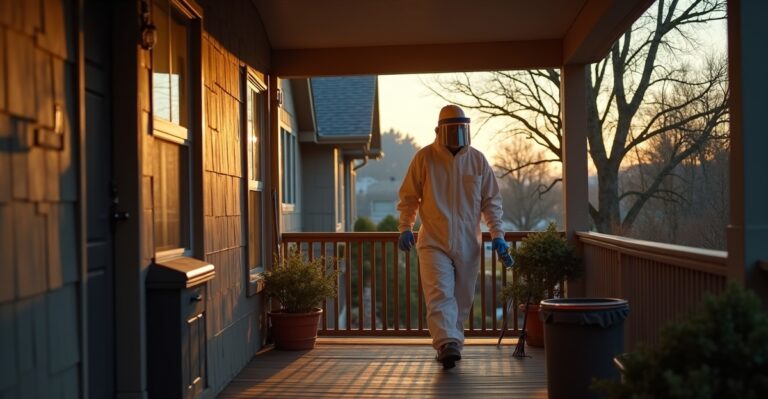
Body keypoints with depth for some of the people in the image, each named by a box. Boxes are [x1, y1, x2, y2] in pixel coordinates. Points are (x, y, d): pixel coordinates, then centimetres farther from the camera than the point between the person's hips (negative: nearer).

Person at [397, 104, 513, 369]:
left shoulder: (478, 160, 5)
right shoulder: (424, 158, 0)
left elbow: (491, 201, 9)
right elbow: (409, 197, 5)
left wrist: (497, 235, 0)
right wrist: (405, 228, -5)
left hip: (468, 244, 3)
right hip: (434, 242, -3)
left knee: (461, 300, 8)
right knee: (440, 294, -16)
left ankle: (448, 346, 22)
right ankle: (448, 345, -23)